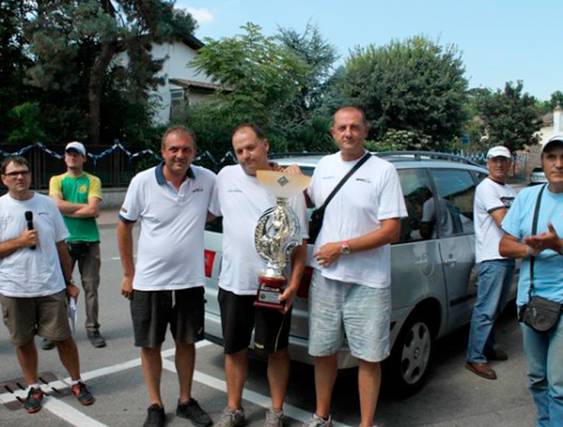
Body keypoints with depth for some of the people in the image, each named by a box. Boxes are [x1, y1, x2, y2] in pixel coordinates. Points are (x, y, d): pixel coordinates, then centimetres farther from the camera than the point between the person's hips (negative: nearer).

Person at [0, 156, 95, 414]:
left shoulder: (47, 204, 2)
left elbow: (61, 246, 7)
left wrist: (68, 282, 8)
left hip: (51, 286, 1)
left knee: (63, 337, 7)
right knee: (24, 341, 12)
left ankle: (77, 382, 25)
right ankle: (33, 388, 30)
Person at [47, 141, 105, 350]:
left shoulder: (93, 181, 4)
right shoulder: (56, 180, 9)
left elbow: (94, 210, -10)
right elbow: (58, 205, -9)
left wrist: (68, 210, -7)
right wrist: (83, 206, -6)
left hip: (89, 241, -1)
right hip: (64, 241, 1)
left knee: (91, 287, 3)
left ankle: (92, 329, 13)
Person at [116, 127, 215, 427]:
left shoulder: (207, 180, -7)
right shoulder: (143, 181, -10)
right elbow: (124, 226, 1)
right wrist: (128, 274, 2)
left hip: (189, 281, 1)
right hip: (149, 282, -1)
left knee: (186, 343, 15)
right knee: (150, 346, 11)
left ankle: (186, 401, 33)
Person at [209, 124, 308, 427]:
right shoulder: (226, 177, 3)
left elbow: (301, 240, -6)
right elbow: (211, 212, 20)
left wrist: (294, 282, -12)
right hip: (233, 283, 3)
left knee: (276, 351, 11)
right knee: (234, 349, 15)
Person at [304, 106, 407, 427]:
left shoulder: (384, 171, -8)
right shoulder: (324, 166, 7)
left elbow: (391, 231, -13)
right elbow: (309, 202, 27)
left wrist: (342, 247, -13)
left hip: (368, 282, -4)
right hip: (325, 276, 4)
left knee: (369, 357, 4)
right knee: (323, 351, 14)